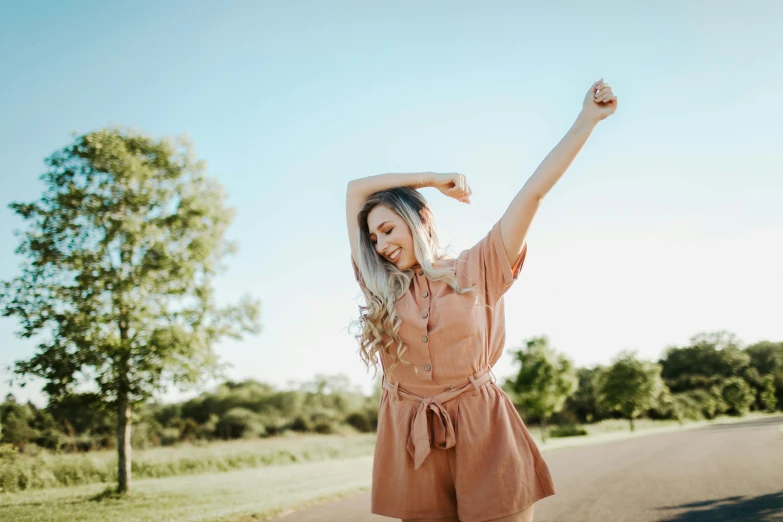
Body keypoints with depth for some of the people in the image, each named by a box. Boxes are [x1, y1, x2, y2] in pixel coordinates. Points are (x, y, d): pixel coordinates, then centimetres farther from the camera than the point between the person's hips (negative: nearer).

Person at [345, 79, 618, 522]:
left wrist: (588, 119, -1)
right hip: (412, 445, 3)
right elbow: (356, 190, 14)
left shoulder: (477, 270, 4)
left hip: (484, 434, -2)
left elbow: (534, 192, 0)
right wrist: (434, 179, 16)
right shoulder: (381, 288, 11)